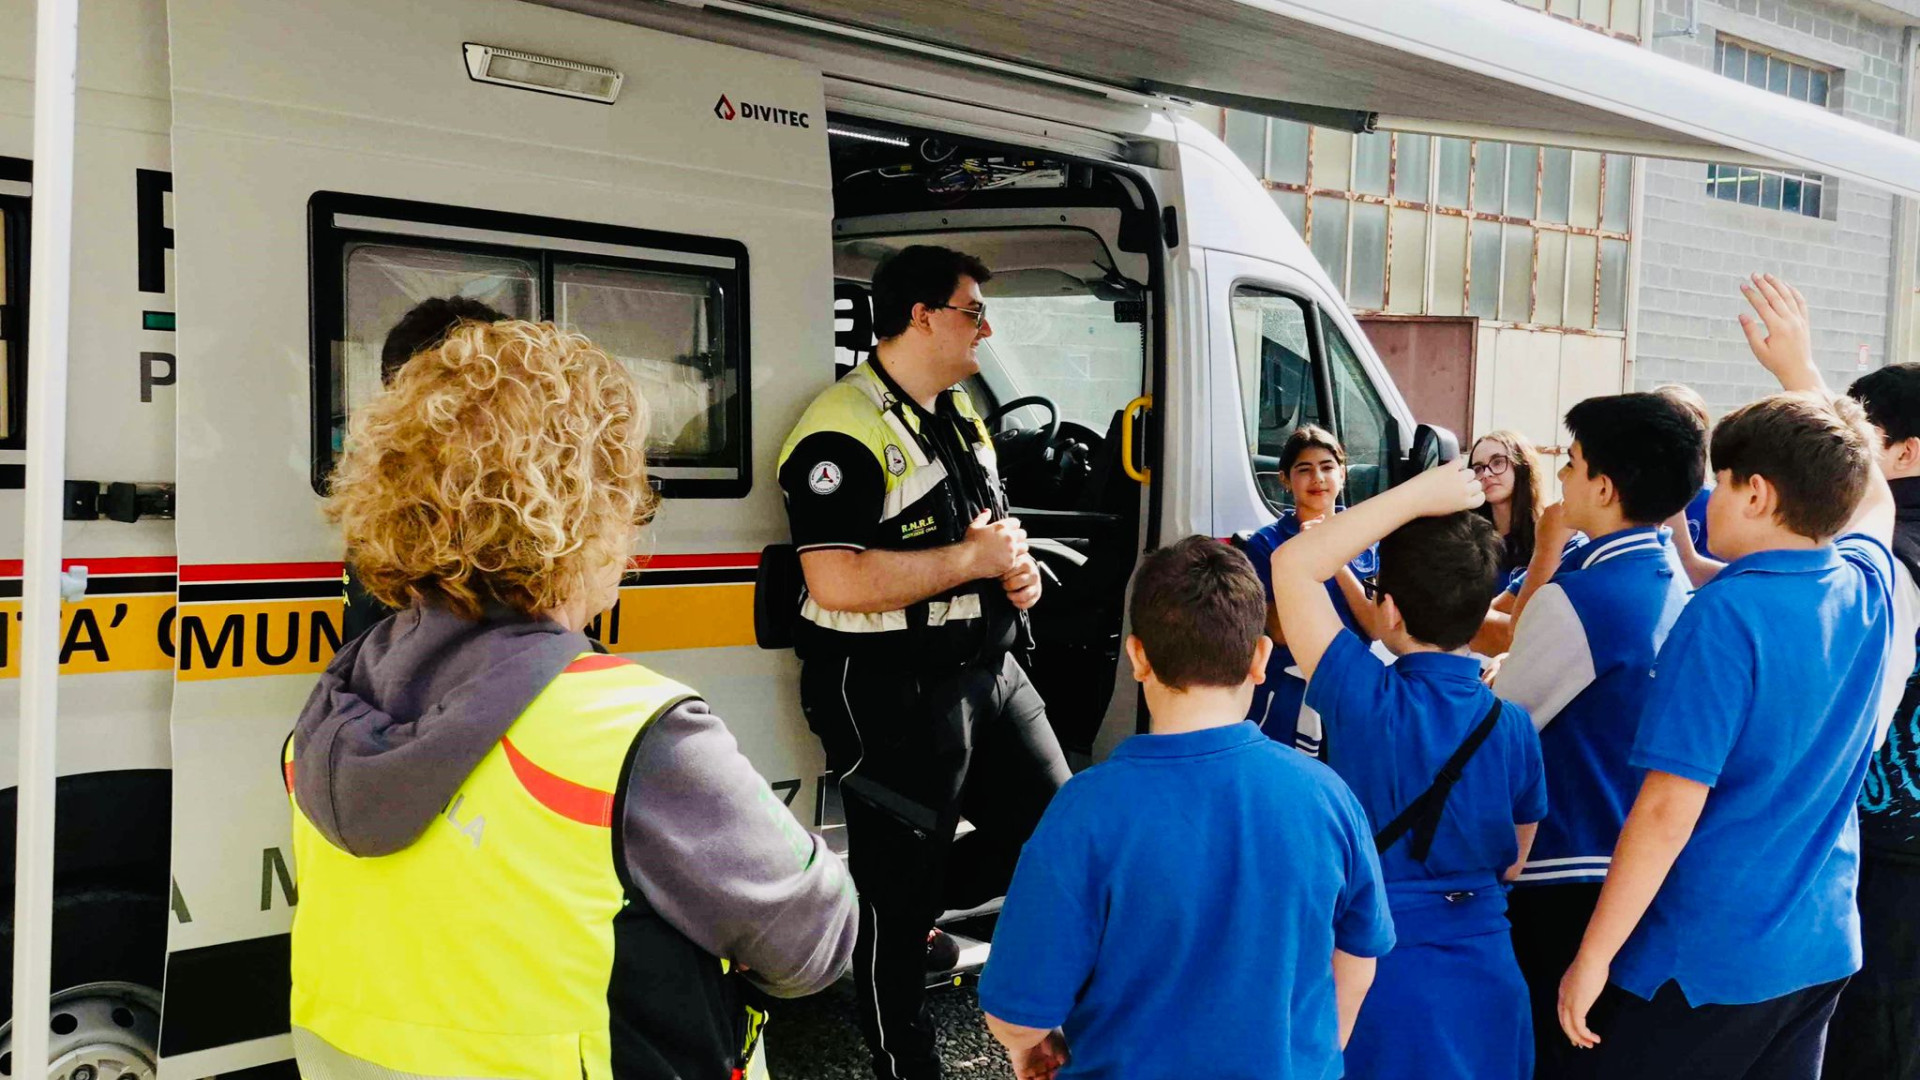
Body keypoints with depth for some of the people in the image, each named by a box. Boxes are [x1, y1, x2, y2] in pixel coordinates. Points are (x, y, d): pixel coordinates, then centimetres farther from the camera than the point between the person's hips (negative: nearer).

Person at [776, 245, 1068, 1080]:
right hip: (893, 693, -9)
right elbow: (838, 581, -27)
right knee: (898, 884, 4)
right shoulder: (844, 431, -18)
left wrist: (1019, 569, 3)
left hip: (988, 665, 9)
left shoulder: (958, 412, 13)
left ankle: (916, 911, 34)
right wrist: (972, 558, -19)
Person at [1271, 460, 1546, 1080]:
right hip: (1483, 972, 4)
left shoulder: (1367, 700, -20)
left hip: (1377, 970, -4)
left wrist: (1417, 496, -15)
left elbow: (1292, 564, -15)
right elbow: (1511, 862, 7)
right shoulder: (1514, 728, -6)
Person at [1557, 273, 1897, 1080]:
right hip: (1820, 951, 7)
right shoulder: (1866, 588, 1)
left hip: (1702, 961, -7)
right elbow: (1870, 497, 26)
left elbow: (1668, 811, -22)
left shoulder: (1726, 616, -20)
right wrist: (1800, 373, 31)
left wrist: (1592, 959, -16)